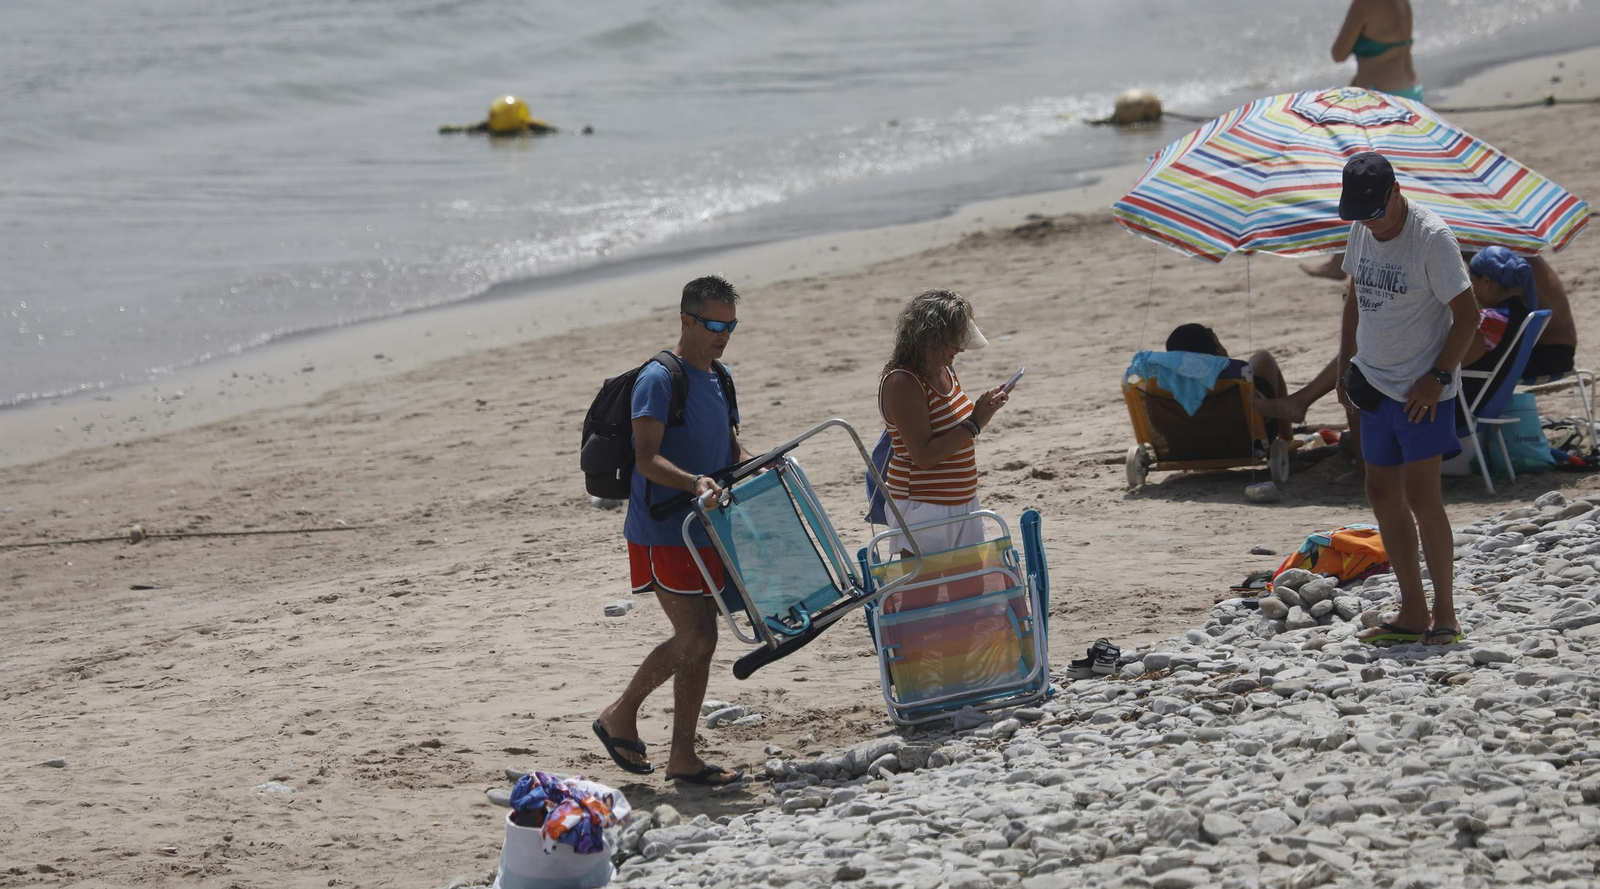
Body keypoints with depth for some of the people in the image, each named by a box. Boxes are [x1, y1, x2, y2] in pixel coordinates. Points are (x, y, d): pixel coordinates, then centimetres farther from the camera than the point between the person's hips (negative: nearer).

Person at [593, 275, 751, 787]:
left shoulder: (718, 380, 14)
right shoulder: (659, 380, -14)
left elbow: (732, 449, 21)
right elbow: (646, 459, -21)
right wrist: (693, 482, -37)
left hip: (704, 530, 9)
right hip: (661, 533, -9)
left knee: (693, 641, 12)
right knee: (698, 639, -10)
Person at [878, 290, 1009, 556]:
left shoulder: (944, 372, 9)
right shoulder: (902, 383, -18)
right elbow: (924, 455, -22)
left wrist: (985, 407, 5)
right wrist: (975, 423, -19)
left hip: (962, 502, 9)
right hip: (922, 509, -9)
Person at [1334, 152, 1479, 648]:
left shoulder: (1431, 238, -16)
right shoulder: (1361, 232, 7)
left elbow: (1467, 315, -14)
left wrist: (1438, 378, -18)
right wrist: (1345, 367, 15)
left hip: (1422, 392, -8)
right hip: (1375, 385, 8)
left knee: (1420, 495, -12)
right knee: (1383, 495, 7)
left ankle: (1445, 615, -4)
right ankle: (1412, 613, 14)